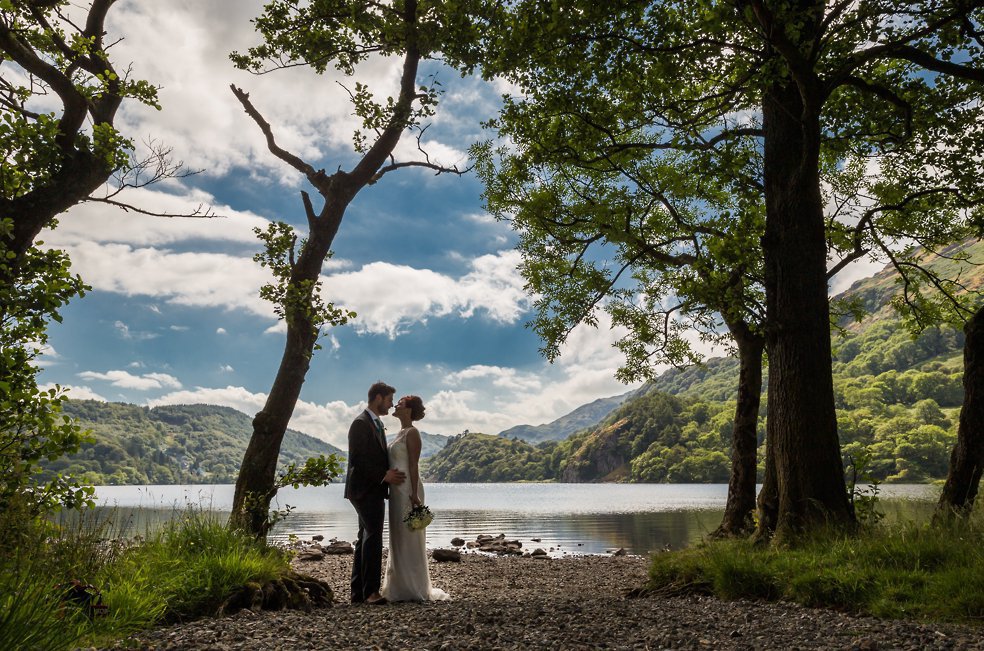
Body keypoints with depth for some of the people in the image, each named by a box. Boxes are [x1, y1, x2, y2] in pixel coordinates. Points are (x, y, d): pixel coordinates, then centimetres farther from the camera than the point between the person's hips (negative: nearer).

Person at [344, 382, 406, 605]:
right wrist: (384, 476, -19)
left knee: (366, 539, 10)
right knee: (373, 536, -16)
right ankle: (370, 591, -16)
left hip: (375, 490, 10)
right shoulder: (361, 423, -11)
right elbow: (357, 460, -19)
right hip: (365, 490, -10)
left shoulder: (378, 424, 19)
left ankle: (358, 592, 14)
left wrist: (389, 474, 9)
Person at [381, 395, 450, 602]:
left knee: (409, 538, -4)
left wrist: (414, 494, -22)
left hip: (407, 489, -9)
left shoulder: (412, 433, -11)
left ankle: (415, 590, 2)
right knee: (399, 538, 11)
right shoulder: (401, 433, 16)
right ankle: (403, 587, 18)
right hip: (397, 489, 9)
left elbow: (414, 464, -17)